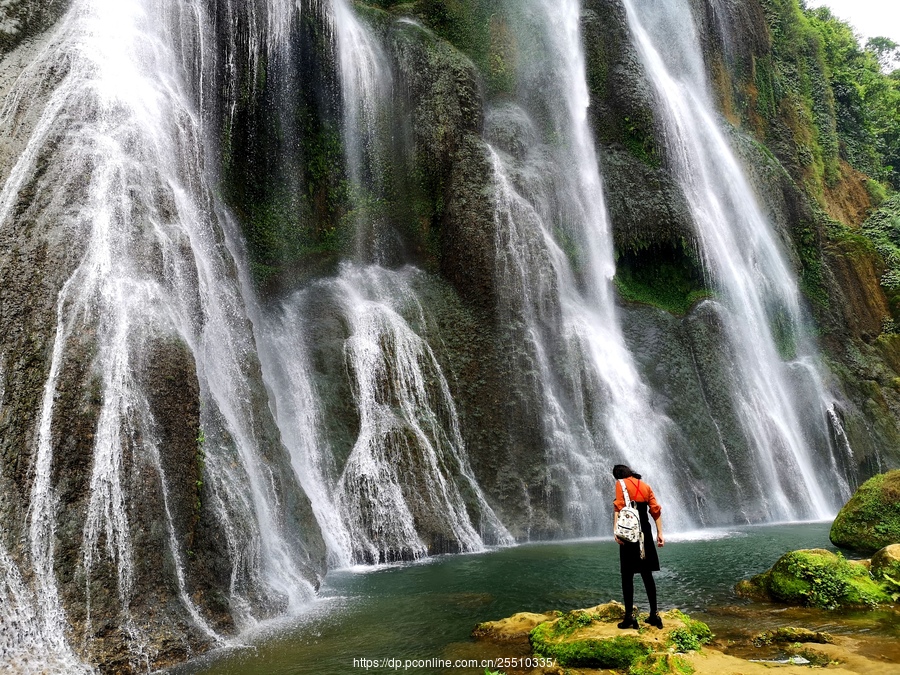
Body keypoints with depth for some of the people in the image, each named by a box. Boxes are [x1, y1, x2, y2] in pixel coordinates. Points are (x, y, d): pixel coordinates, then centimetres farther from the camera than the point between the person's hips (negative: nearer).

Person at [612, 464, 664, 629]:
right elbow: (655, 510, 8)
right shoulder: (645, 486, 14)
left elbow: (619, 508, -13)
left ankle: (629, 617, -2)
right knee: (647, 574, 13)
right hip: (645, 531, 5)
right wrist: (660, 533, 8)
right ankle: (654, 615, 16)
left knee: (627, 575, 0)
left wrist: (616, 530, -19)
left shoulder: (621, 483, 0)